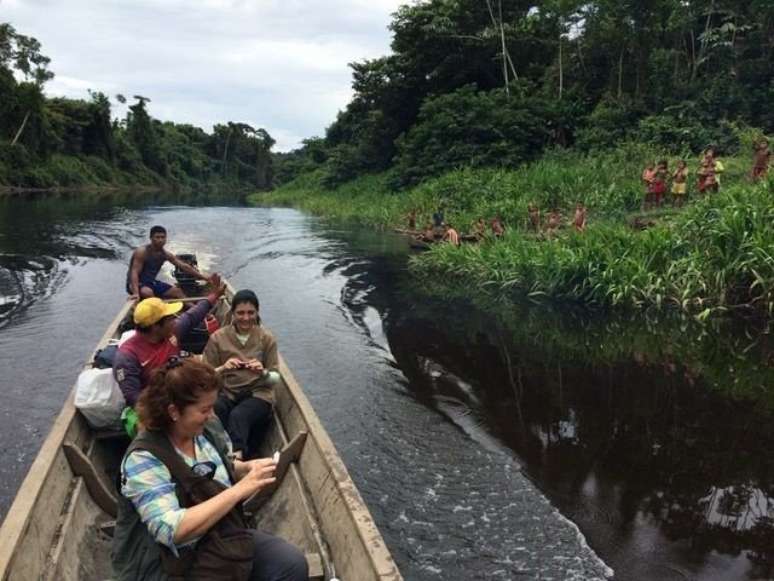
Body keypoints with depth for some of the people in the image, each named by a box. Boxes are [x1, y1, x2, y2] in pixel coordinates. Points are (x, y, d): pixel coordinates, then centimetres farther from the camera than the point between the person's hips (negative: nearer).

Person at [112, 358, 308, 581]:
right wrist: (240, 489, -30)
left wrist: (246, 468, -4)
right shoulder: (144, 459, -22)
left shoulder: (208, 429, -3)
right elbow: (173, 531, -30)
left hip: (223, 538, 7)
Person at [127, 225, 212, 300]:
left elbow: (184, 266, 0)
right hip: (137, 283, -7)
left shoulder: (165, 254, -1)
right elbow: (134, 272, -29)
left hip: (152, 283, 7)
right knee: (147, 292, -38)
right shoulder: (142, 252, -20)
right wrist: (136, 293, -44)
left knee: (177, 291, 0)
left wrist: (204, 277, -5)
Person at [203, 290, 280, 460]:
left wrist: (263, 372, -22)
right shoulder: (218, 337, 1)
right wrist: (223, 369, -20)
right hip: (226, 393, 1)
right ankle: (237, 456, -31)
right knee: (213, 412, -34)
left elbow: (276, 378, 1)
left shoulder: (267, 338, 1)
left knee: (237, 416, -34)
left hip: (258, 394, -1)